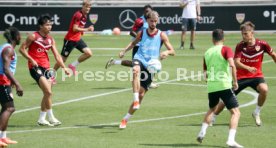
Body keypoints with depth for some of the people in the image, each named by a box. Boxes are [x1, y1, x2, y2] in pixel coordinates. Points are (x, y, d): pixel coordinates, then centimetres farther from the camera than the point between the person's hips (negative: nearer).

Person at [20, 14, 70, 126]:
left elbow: (57, 55, 10)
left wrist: (64, 67, -1)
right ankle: (51, 118, -9)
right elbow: (22, 49, -5)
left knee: (47, 94, 8)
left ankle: (41, 119, 18)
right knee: (48, 92, -17)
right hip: (35, 67, -7)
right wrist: (31, 60, -16)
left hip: (46, 67, 7)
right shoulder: (33, 37, -7)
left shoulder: (50, 39, 10)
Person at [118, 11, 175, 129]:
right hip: (139, 59, -1)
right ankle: (135, 100, -45)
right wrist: (124, 51, 12)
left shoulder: (161, 35, 3)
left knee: (141, 95, 0)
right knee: (136, 71, -40)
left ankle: (125, 119, 13)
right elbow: (133, 43, 28)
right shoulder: (142, 33, 8)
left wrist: (166, 52, -21)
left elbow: (172, 51, 2)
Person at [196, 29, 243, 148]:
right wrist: (235, 81, -10)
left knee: (211, 109, 32)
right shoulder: (226, 49, 0)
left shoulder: (207, 53, 15)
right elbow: (232, 65, -17)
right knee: (235, 112, -2)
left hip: (211, 87, 5)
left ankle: (202, 133, 23)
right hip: (224, 85, -5)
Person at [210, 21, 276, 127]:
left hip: (256, 75, 0)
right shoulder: (240, 46, -12)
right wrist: (248, 68, -39)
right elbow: (236, 63, -21)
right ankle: (213, 118, 21)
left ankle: (257, 113, -8)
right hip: (241, 77, 0)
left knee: (264, 89, -31)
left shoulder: (262, 44, -11)